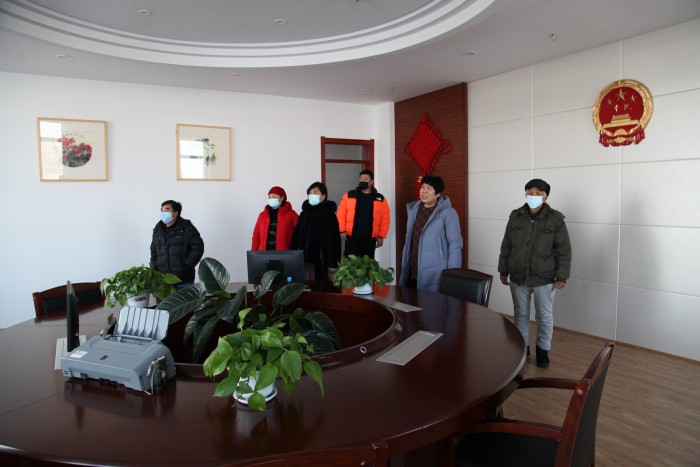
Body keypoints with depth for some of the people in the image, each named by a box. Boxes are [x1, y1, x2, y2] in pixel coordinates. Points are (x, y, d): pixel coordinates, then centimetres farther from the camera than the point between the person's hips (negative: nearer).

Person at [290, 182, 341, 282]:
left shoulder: (329, 215, -4)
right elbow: (296, 236, 13)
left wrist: (333, 264, -14)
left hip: (321, 261, -4)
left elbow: (334, 240, -9)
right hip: (303, 260, 4)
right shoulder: (304, 213, 12)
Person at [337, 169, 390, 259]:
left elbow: (384, 219, 2)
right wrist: (342, 231, -7)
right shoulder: (349, 196, 4)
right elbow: (341, 214, 1)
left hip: (370, 238, 1)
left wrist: (381, 236, -3)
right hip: (351, 237, -1)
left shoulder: (380, 199, 4)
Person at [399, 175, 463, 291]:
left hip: (435, 277, -6)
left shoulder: (447, 213, -9)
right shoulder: (413, 209, 10)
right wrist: (404, 268, 15)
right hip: (411, 275, 6)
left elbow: (455, 244, -10)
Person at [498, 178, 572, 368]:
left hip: (544, 279, -2)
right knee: (520, 314, 14)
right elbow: (506, 246, 7)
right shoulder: (515, 217, 1)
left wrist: (562, 276, -8)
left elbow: (564, 251, -4)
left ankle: (543, 350, 27)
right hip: (518, 277, 2)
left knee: (545, 317, 9)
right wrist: (503, 271, 7)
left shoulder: (555, 219, -6)